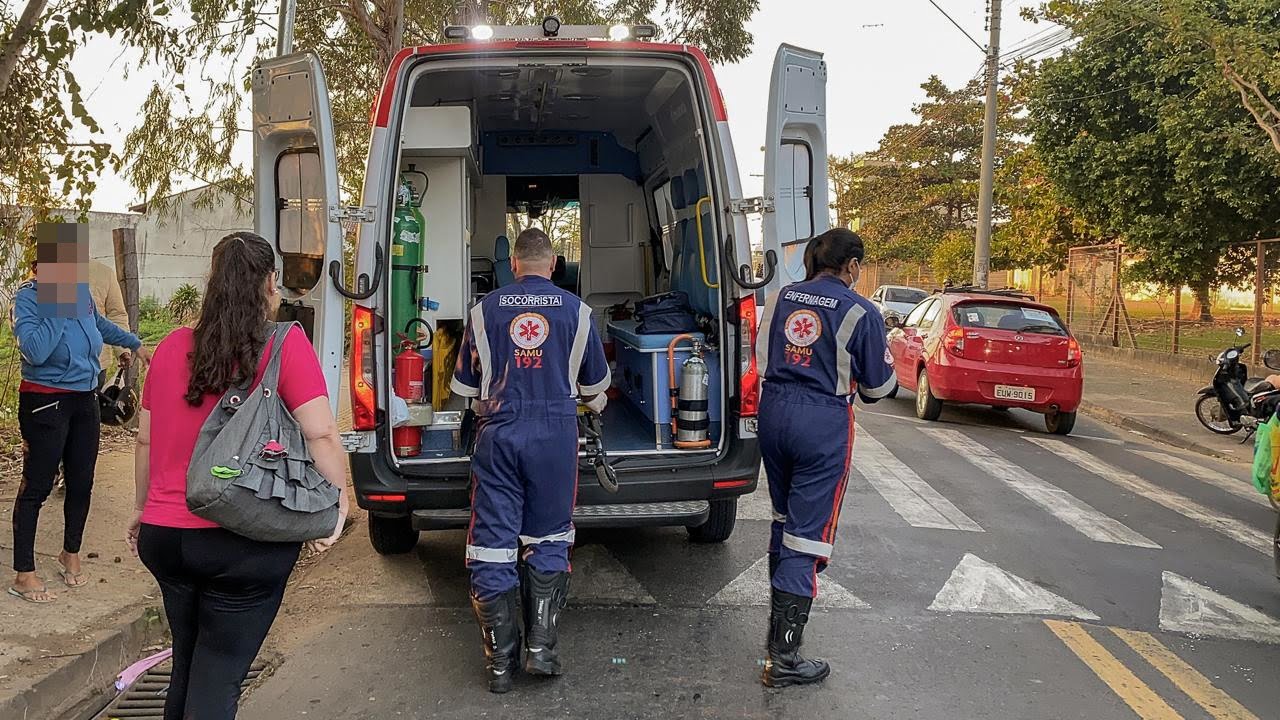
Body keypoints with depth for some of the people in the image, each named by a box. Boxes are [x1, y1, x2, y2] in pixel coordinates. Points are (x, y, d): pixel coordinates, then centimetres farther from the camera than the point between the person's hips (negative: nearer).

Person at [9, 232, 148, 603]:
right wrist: (60, 307, -23)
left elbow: (100, 325, 25)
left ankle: (71, 553, 34)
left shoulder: (81, 290, 2)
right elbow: (36, 351, -29)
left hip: (85, 400, 6)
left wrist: (134, 343, 37)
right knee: (37, 487, -1)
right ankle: (24, 575, 9)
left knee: (81, 483, 14)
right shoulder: (28, 297, -15)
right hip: (46, 402, -6)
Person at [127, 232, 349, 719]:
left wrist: (145, 511, 25)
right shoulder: (284, 344, -10)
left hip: (164, 533, 5)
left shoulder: (172, 346, 5)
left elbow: (146, 440, 14)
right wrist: (338, 498, -6)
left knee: (186, 667, 24)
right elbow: (321, 434, -18)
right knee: (217, 680, 5)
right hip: (245, 545, -5)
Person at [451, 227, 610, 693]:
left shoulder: (486, 309, 6)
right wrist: (594, 406, 39)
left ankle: (500, 660, 8)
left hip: (498, 434, 0)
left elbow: (466, 384, 15)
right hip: (555, 434, 0)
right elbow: (596, 383, 16)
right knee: (548, 542, 12)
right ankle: (541, 647, 8)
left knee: (493, 545, 5)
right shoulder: (575, 310, 5)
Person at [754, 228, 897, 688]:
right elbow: (880, 384, 0)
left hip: (773, 410, 6)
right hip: (824, 423, -6)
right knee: (809, 534, -2)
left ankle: (779, 612, 41)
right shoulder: (861, 312, -9)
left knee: (784, 517, 24)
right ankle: (783, 658, -1)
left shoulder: (780, 299, 5)